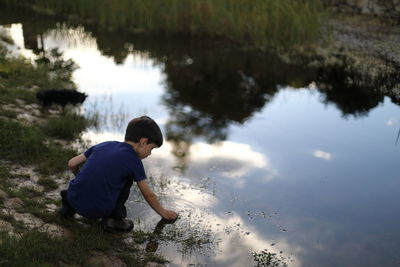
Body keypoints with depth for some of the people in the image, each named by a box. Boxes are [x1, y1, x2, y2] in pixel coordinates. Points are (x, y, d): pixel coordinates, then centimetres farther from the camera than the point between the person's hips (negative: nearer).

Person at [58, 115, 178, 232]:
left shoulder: (104, 145, 11)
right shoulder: (133, 161, -3)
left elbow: (72, 164, 14)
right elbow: (148, 195, 7)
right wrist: (163, 212, 23)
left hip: (74, 200, 5)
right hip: (99, 210, -5)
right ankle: (114, 217, 6)